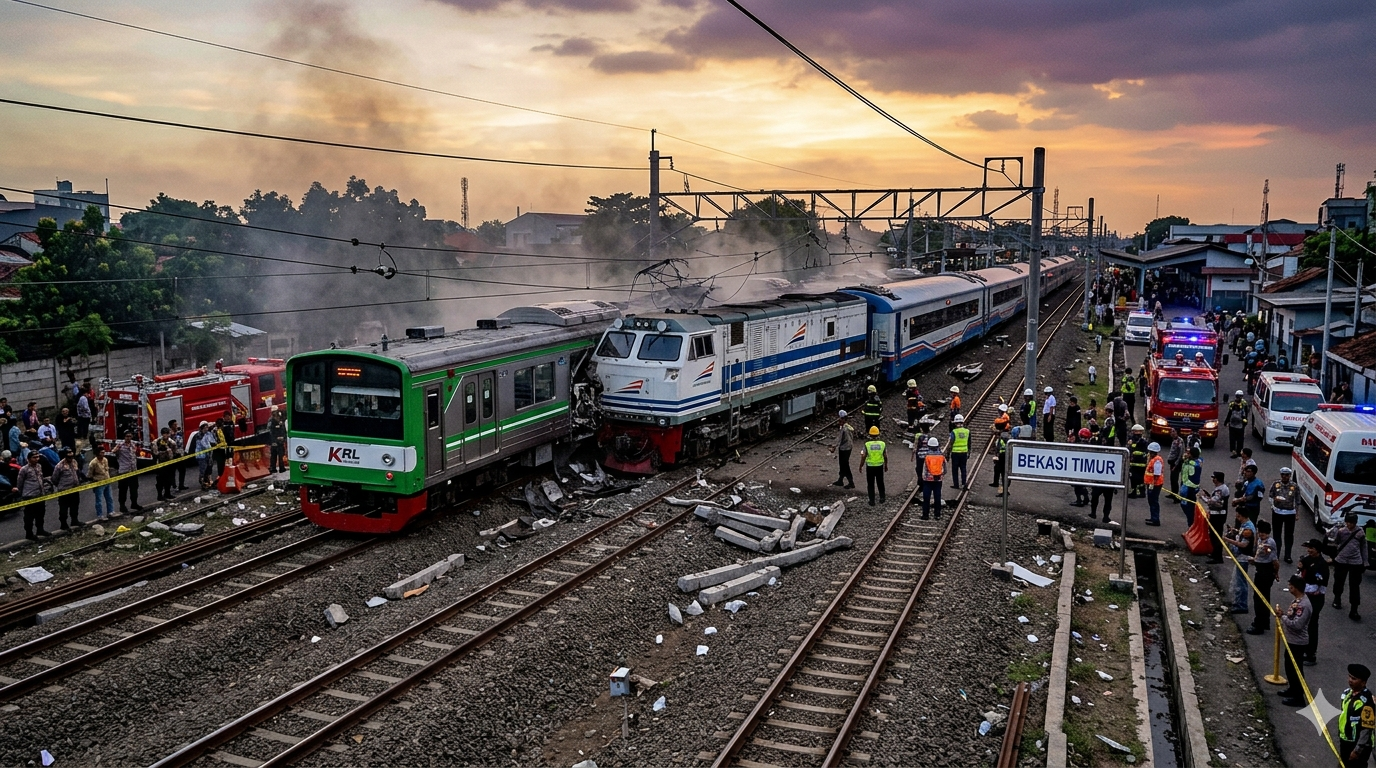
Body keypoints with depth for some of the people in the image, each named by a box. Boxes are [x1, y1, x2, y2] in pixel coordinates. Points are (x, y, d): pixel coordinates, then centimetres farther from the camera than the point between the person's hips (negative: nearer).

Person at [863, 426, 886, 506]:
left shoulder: (867, 444, -13)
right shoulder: (882, 444, -8)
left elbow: (864, 457, -9)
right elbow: (885, 457, -1)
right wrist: (886, 465, 15)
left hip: (870, 467, -2)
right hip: (880, 467, 2)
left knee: (870, 485, 10)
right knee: (880, 483, 20)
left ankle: (872, 501, 11)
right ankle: (882, 498, 25)